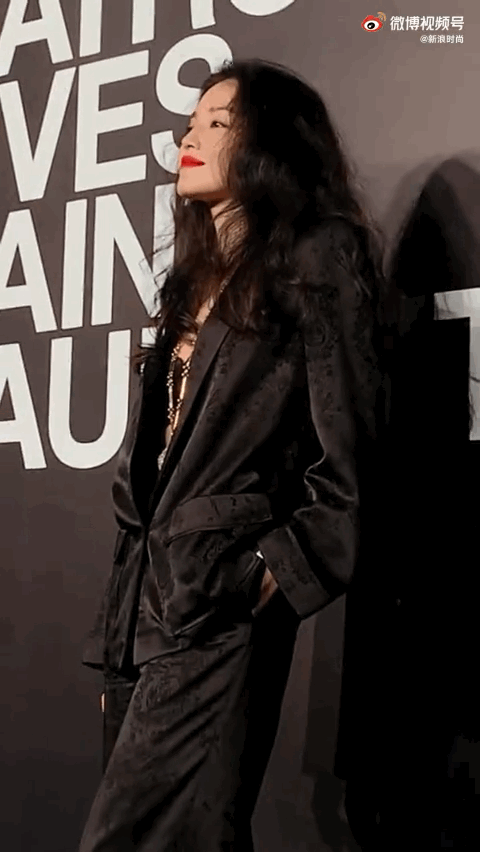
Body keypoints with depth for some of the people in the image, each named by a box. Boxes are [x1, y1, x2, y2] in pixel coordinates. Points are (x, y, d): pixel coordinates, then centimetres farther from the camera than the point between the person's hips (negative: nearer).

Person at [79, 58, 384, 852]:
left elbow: (347, 449, -9)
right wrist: (117, 627, 15)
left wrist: (280, 573, -12)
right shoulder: (196, 278, 20)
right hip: (146, 595, 8)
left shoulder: (316, 258, -4)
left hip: (222, 602, -8)